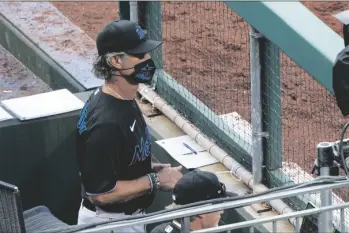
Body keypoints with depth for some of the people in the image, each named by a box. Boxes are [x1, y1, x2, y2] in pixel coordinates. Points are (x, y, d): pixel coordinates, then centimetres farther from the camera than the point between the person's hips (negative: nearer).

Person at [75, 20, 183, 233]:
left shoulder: (125, 100, 0)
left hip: (128, 216, 9)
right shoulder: (106, 123, -30)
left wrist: (151, 169, 1)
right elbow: (100, 193, -28)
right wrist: (155, 180, -22)